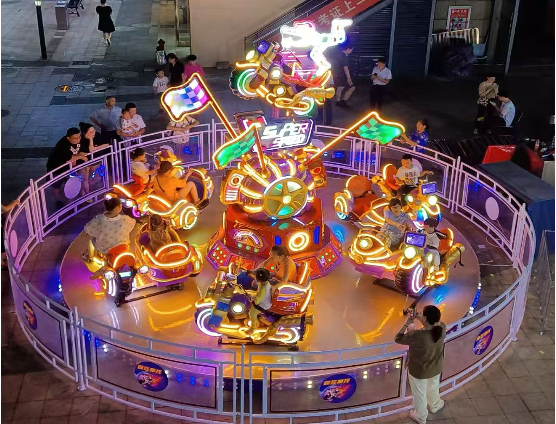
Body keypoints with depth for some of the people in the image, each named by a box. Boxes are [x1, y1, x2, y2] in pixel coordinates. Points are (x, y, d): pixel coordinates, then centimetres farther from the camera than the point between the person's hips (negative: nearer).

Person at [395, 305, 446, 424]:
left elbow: (398, 339, -22)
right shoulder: (442, 328, -24)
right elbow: (435, 322, 1)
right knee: (434, 387, 35)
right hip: (436, 367, 5)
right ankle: (435, 405, 63)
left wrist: (408, 323, -16)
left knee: (419, 393, 24)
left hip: (419, 370, -4)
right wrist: (418, 317, -7)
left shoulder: (417, 335, -38)